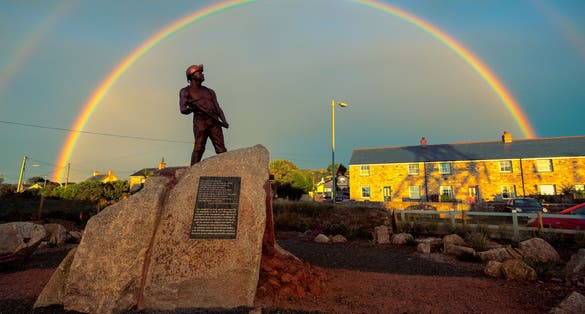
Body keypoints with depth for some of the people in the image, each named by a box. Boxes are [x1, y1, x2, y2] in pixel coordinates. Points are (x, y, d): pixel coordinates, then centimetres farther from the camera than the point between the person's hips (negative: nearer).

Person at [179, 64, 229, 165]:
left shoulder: (210, 91, 27)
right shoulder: (185, 91, 14)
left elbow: (218, 108, 17)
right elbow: (183, 109, 0)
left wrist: (224, 121, -1)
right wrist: (191, 108, -22)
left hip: (214, 122, 3)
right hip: (199, 121, -3)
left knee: (221, 148, -9)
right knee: (199, 147, -13)